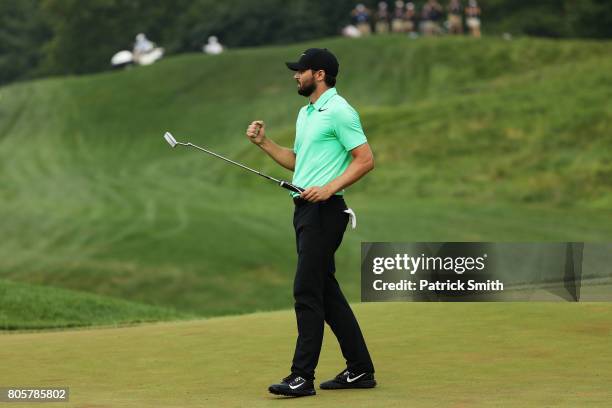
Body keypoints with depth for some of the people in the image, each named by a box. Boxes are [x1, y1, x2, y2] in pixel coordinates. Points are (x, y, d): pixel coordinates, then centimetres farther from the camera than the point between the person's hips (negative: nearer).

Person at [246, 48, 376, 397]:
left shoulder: (339, 111, -11)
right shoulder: (306, 113, 19)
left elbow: (365, 159, -14)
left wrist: (329, 188, -22)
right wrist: (264, 142, 15)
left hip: (324, 210, -10)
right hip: (306, 210, 10)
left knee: (307, 290, -11)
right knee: (326, 290, 11)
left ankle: (303, 376, -10)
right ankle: (360, 370, 16)